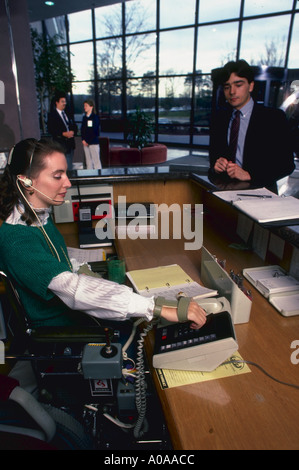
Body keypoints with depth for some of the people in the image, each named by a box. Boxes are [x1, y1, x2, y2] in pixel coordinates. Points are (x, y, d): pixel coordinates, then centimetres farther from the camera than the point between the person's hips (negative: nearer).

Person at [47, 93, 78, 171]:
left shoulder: (67, 113, 16)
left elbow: (74, 126, 16)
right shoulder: (52, 115, -5)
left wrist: (73, 132, -7)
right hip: (60, 144, -6)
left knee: (69, 166, 13)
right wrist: (63, 134, -21)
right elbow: (51, 130, -12)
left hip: (70, 143, 7)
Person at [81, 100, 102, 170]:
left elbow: (95, 131, -10)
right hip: (85, 143, 6)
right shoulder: (84, 117, 15)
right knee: (88, 160, 8)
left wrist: (88, 141, -11)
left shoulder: (95, 117, -5)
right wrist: (83, 140, -2)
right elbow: (82, 130, 12)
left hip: (93, 142, -6)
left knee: (96, 160, -6)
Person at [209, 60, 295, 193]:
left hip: (259, 190, -3)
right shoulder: (219, 118, 15)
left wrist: (249, 175, -18)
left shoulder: (274, 118, 1)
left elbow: (287, 164, -5)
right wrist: (215, 166, -8)